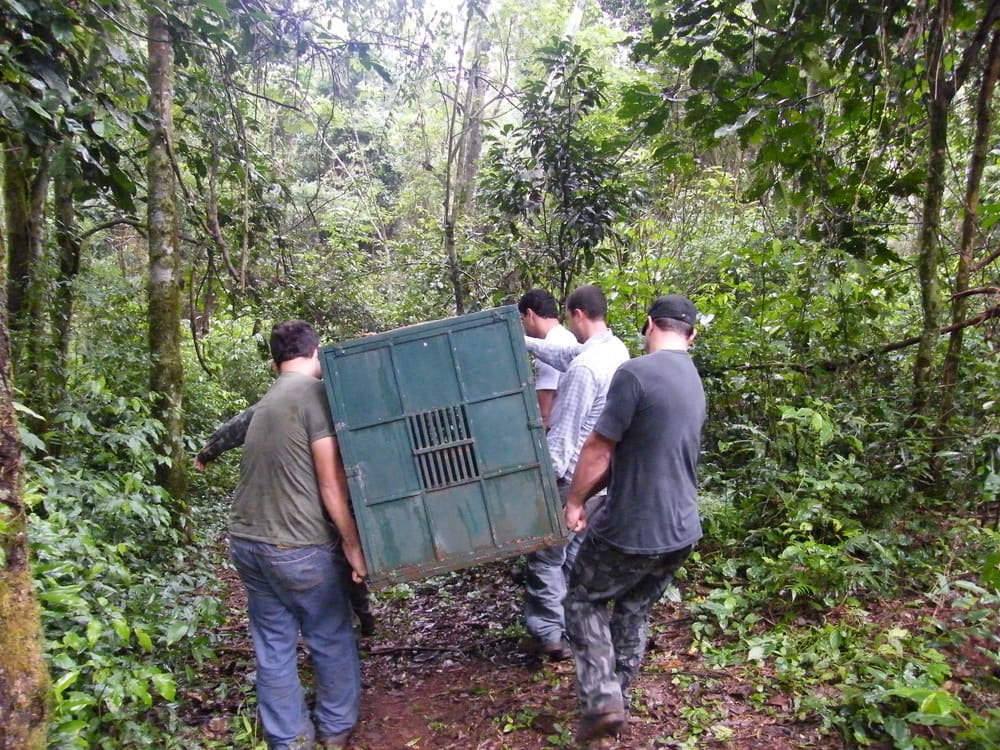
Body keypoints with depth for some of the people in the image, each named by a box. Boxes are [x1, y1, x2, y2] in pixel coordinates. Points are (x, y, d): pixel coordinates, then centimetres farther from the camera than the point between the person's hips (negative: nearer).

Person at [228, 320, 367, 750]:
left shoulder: (267, 401, 13)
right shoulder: (314, 392, -12)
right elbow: (331, 482, -15)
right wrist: (352, 544, -10)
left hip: (246, 540, 8)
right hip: (296, 547, -7)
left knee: (273, 645, 15)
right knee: (332, 641, 12)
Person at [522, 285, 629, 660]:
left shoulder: (584, 367, -23)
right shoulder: (617, 350, 5)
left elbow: (564, 431, -22)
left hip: (575, 477, -9)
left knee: (545, 554, 4)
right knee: (578, 553, 17)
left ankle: (550, 633, 9)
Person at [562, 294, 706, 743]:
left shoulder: (636, 373, -19)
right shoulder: (694, 383, 9)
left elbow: (599, 449, -17)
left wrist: (575, 501, -1)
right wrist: (595, 492, 18)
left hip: (631, 529, -7)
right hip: (681, 530, 7)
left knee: (583, 601, 14)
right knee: (635, 612, 23)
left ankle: (602, 700, 7)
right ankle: (617, 697, 35)